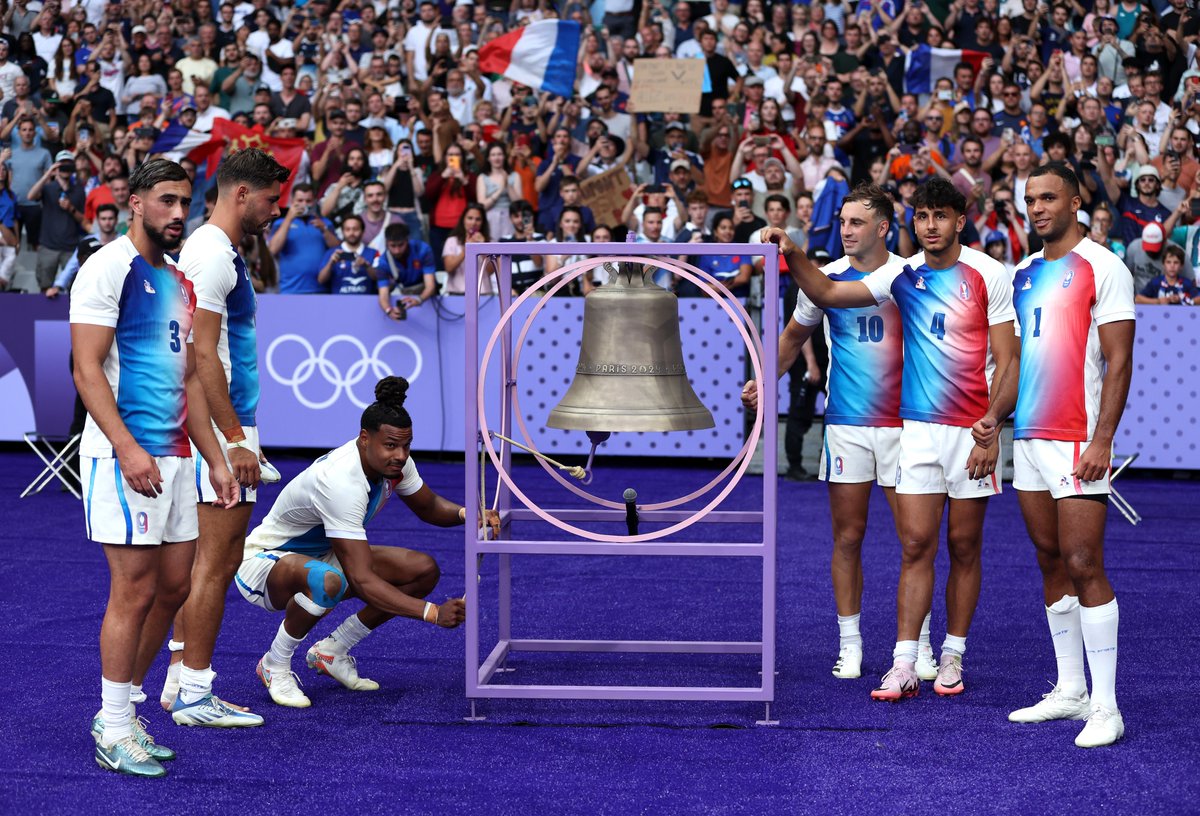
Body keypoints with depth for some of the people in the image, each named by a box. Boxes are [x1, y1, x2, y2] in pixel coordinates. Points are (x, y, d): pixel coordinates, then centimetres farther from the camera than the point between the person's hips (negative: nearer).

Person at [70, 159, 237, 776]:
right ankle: (114, 731, 3)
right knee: (135, 591, -7)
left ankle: (120, 709, 21)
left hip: (173, 458, 9)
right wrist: (127, 447, -24)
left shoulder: (178, 282, 18)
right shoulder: (108, 268, -8)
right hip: (122, 457, -8)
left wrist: (214, 459, 18)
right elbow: (87, 370, -15)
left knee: (173, 587, 9)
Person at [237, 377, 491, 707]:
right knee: (328, 581, -43)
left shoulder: (393, 462, -11)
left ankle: (331, 651, 6)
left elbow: (429, 507, 9)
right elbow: (362, 581, -39)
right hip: (263, 561, -8)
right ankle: (274, 666, -14)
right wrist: (433, 613, -44)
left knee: (424, 570, -7)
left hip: (322, 556, 8)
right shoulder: (341, 483, -36)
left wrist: (465, 513, -14)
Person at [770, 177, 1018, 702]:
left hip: (972, 431, -2)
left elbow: (1005, 362, -6)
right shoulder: (903, 275, 5)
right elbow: (826, 294, 10)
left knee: (964, 547, 6)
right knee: (916, 545, -2)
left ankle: (952, 656, 18)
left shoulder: (989, 275, -5)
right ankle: (905, 666, -2)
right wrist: (793, 255, -8)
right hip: (918, 428, 2)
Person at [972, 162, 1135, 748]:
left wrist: (1102, 440, -18)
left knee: (1084, 567, -9)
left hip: (1077, 442, -7)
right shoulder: (1022, 275, 16)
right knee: (1051, 564, 10)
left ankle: (1105, 706, -5)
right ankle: (1070, 690, 18)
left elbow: (1118, 361, -11)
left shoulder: (1102, 268, -6)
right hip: (1029, 437, 7)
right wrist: (995, 414, 8)